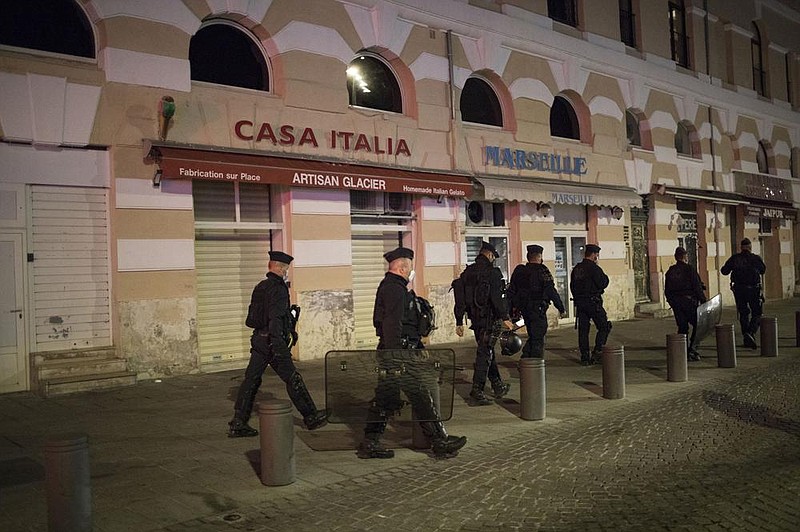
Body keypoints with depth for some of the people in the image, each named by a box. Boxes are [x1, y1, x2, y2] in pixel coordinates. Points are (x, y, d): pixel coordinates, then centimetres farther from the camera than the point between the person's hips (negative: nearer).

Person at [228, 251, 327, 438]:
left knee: (251, 380, 7)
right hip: (272, 341, -8)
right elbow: (275, 318, -24)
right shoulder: (278, 289, -13)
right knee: (293, 379, 2)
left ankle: (238, 424, 7)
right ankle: (311, 417, 13)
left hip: (258, 339, 8)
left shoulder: (260, 287, 14)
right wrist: (278, 344, -30)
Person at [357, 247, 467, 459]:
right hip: (397, 354, -11)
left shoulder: (388, 286, 18)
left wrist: (418, 347, 30)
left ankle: (369, 444, 17)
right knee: (421, 396, -3)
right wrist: (395, 362, -24)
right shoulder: (395, 289, -16)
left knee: (385, 398, 13)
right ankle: (441, 443, 4)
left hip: (389, 353, 11)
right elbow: (392, 326, -22)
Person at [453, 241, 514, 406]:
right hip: (490, 319, -7)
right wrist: (504, 317, -16)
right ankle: (476, 393, -6)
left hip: (475, 319, 7)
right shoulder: (492, 272, -12)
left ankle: (498, 387, 30)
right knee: (484, 354, -4)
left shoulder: (466, 273, 9)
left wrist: (459, 322, 12)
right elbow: (497, 297, -20)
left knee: (488, 351, 18)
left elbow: (460, 299, 9)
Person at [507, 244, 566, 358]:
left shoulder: (519, 271, 7)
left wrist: (513, 308, 20)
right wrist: (561, 308, -7)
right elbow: (551, 292, -14)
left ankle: (525, 358, 12)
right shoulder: (542, 271, -11)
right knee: (538, 338, 0)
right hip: (538, 309, -6)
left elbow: (511, 291, 12)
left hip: (524, 309, 6)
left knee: (532, 336, 19)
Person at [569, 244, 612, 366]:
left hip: (579, 302, 7)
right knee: (604, 327, 4)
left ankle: (584, 357, 8)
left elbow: (572, 286, 16)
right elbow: (602, 284, -15)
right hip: (593, 302, -7)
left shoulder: (576, 269, 12)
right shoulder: (593, 268, -12)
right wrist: (605, 278, 4)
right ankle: (597, 352, -6)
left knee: (583, 330, 7)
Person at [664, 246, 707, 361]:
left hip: (675, 303, 5)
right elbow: (697, 287, -11)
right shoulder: (689, 270, -8)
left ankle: (684, 352, 10)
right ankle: (692, 349, -4)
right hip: (689, 301, -5)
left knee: (682, 327, 11)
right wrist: (703, 300, -5)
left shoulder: (670, 271, 8)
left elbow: (667, 291, 11)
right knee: (697, 325, 6)